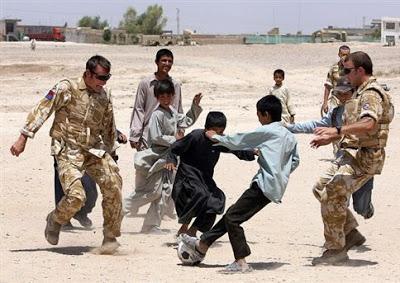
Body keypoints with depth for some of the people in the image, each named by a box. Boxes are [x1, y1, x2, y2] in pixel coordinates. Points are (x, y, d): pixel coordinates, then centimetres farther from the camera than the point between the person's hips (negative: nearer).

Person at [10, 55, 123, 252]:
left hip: (94, 149, 6)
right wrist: (23, 138, -15)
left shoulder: (104, 96, 7)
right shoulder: (66, 88, -10)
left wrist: (109, 154, 24)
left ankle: (110, 236, 7)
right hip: (68, 150, -6)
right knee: (76, 196, -19)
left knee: (113, 187, -8)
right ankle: (55, 221, 13)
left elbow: (108, 128, 20)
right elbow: (41, 111, -11)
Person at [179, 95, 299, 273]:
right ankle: (202, 246, 20)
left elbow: (237, 141, 0)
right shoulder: (290, 136, 14)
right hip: (276, 186, 9)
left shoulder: (268, 131, -9)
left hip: (265, 184, -9)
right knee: (232, 213, 14)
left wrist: (216, 137, 14)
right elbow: (295, 161, 24)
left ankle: (241, 263, -8)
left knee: (233, 217, -6)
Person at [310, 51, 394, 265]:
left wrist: (337, 131, -43)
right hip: (352, 154, 11)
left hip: (365, 158, -11)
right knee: (322, 187, 15)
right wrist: (329, 138, 21)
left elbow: (368, 125, -35)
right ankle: (351, 233, 19)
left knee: (332, 195, -16)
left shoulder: (371, 94, -17)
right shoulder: (362, 93, 18)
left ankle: (336, 249, -7)